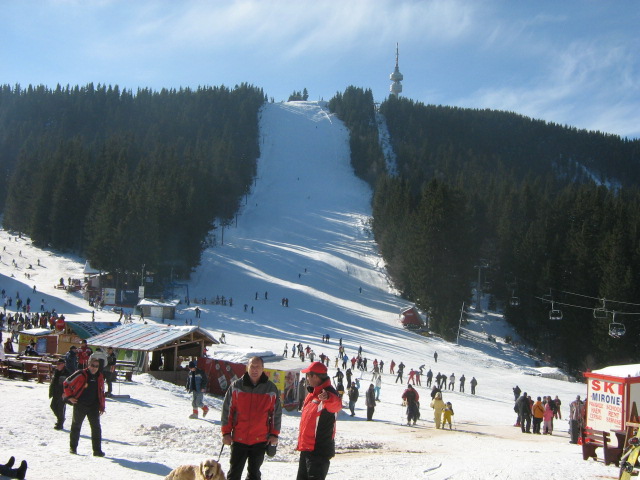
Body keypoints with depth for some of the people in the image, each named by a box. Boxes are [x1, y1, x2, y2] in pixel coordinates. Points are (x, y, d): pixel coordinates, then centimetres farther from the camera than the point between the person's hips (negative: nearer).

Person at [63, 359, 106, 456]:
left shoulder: (100, 377, 6)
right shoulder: (80, 374, -10)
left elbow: (101, 392, 16)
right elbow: (66, 383, -2)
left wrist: (102, 407, 14)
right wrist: (69, 397, -3)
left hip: (93, 406, 3)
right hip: (80, 405, -3)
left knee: (96, 427, -4)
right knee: (76, 425, 11)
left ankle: (97, 450, -2)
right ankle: (73, 447, 27)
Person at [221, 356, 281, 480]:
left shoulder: (271, 389, 2)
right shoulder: (236, 386, 0)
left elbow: (276, 413, 8)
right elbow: (227, 410, 3)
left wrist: (274, 434, 3)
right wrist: (226, 433, 0)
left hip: (260, 440, 0)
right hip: (239, 439, 0)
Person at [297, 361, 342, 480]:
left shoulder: (328, 394, -18)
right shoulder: (312, 393, 13)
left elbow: (336, 405, -42)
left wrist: (328, 398, -63)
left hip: (319, 451, -10)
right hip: (306, 448, 10)